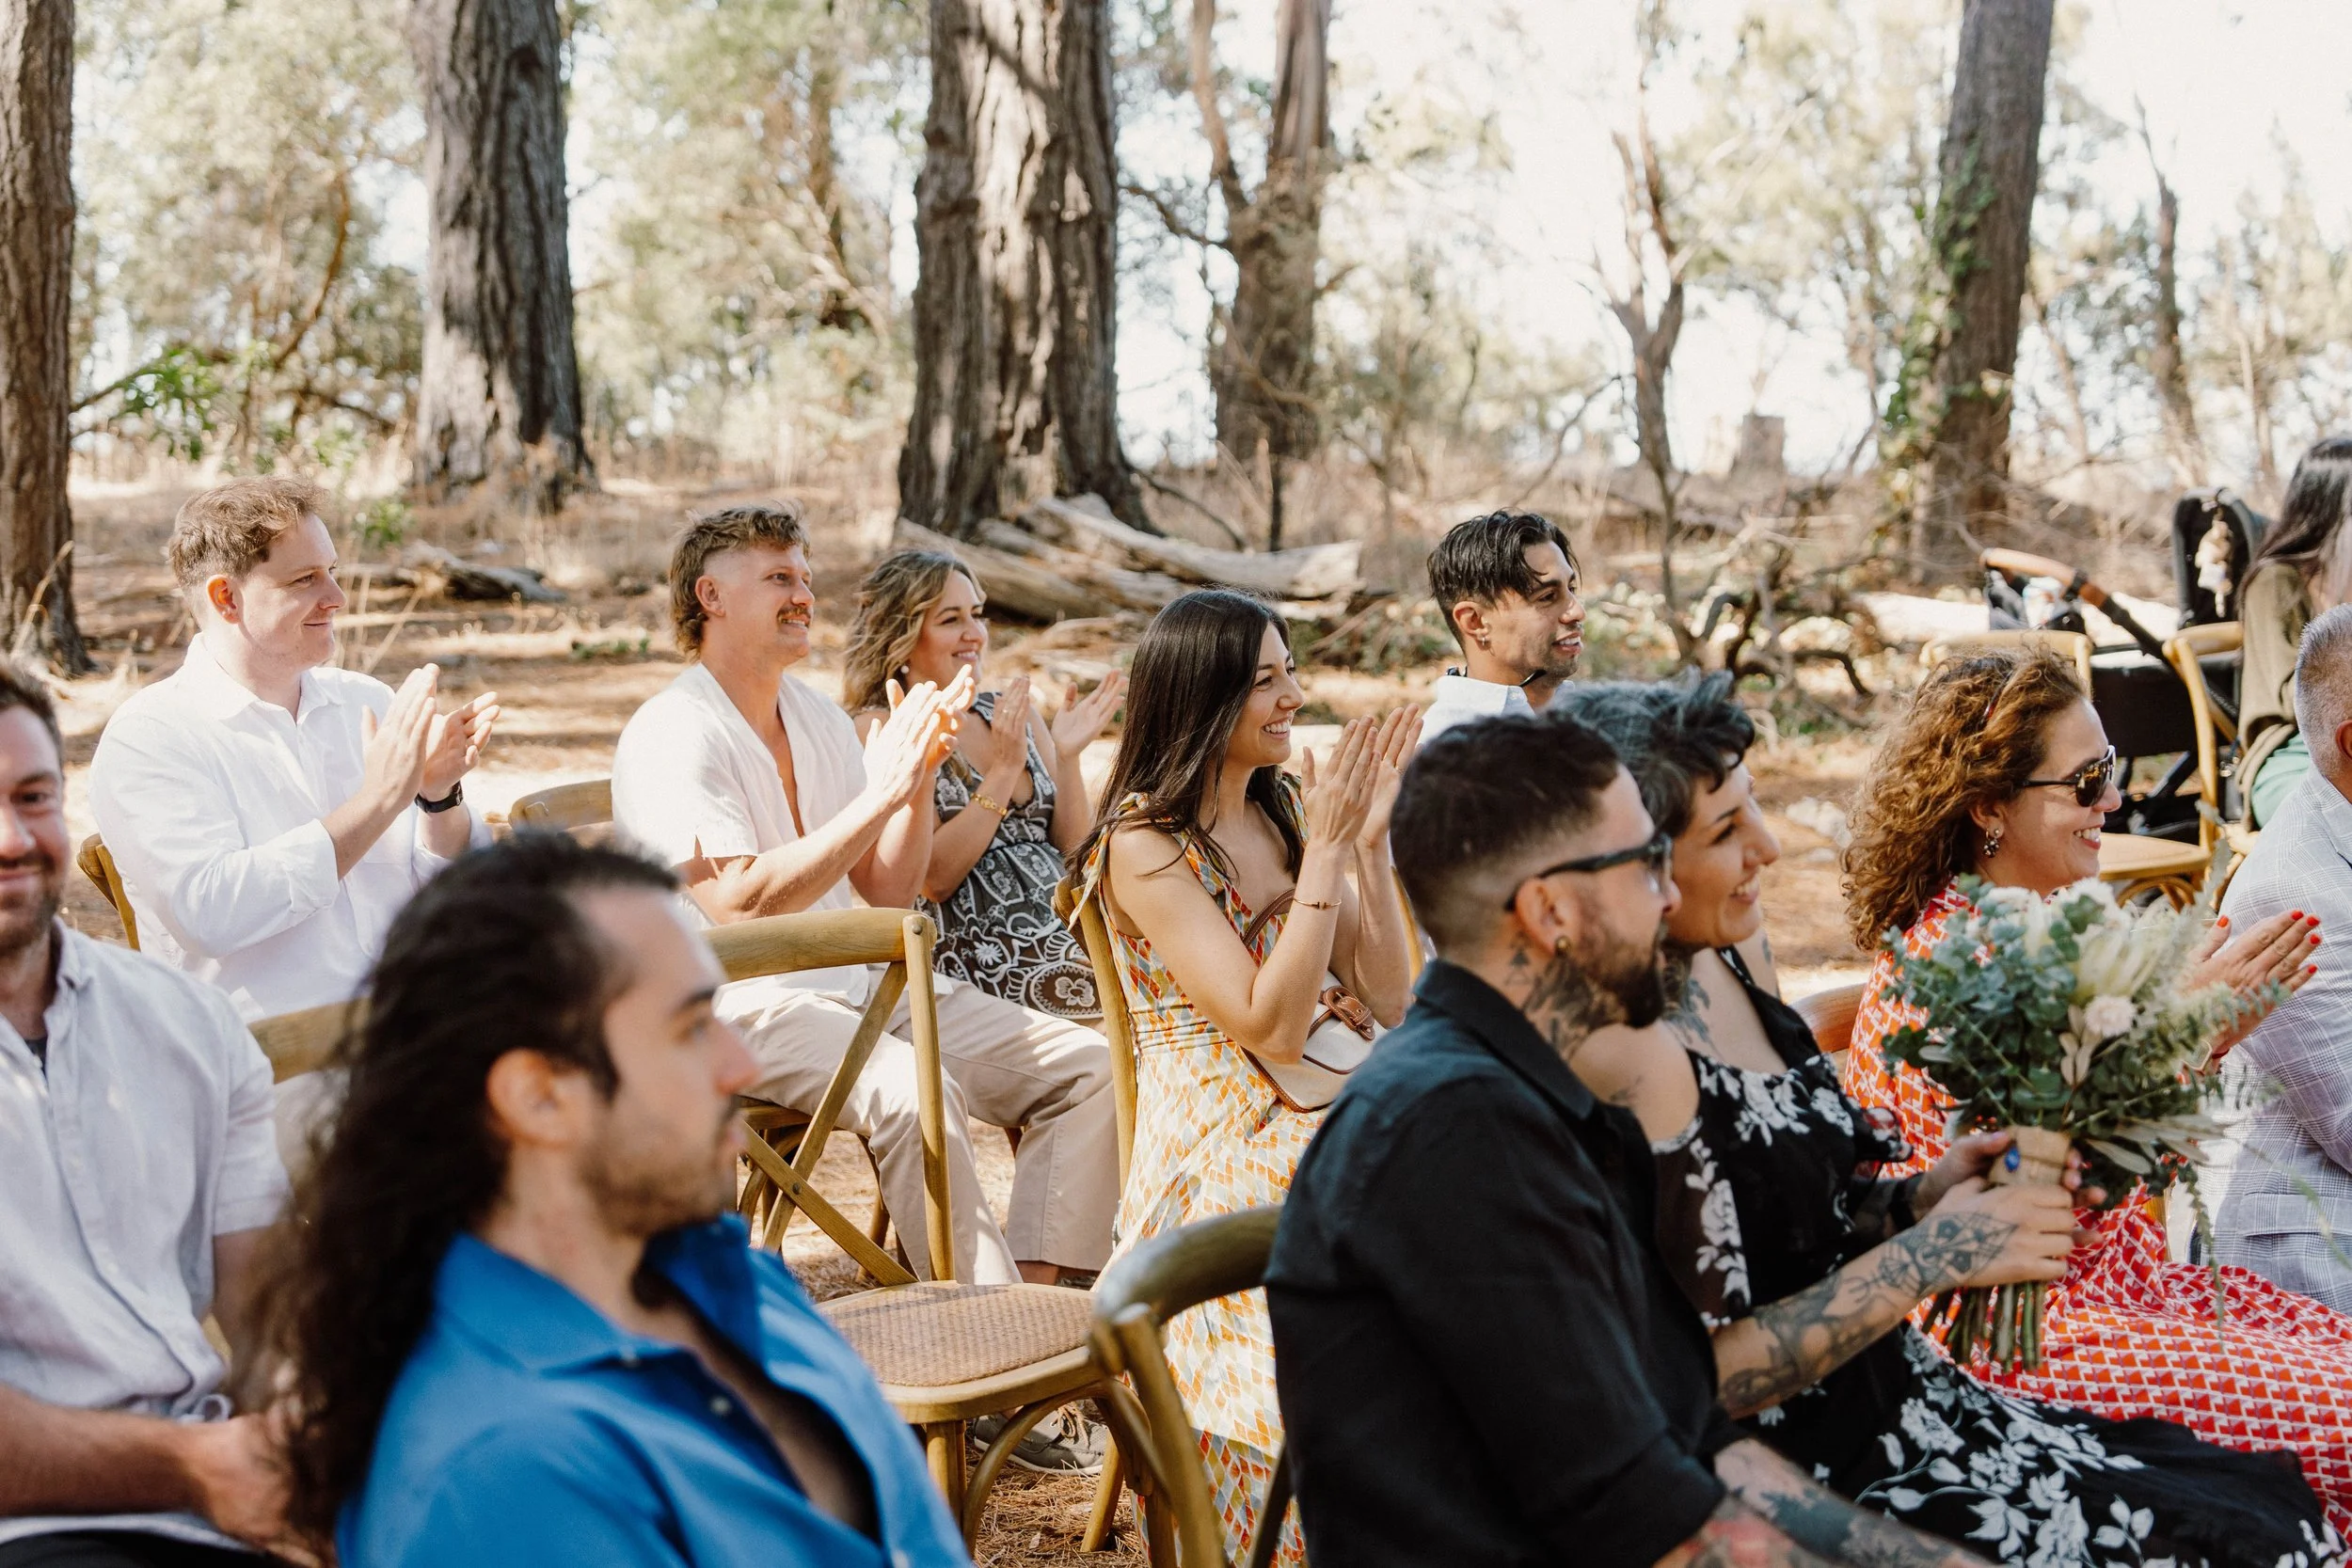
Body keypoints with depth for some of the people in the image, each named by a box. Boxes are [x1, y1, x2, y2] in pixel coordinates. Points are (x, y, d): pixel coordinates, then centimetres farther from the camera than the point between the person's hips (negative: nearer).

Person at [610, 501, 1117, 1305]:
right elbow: (737, 909, -22)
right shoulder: (670, 734, -10)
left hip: (858, 981, 8)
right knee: (913, 1090, -36)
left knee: (1086, 1064, -5)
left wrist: (920, 772, -4)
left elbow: (887, 890, 13)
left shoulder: (821, 719, 15)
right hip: (739, 1004, -8)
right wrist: (879, 794, -21)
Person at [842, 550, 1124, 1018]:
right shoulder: (880, 728, 0)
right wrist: (1004, 768, -13)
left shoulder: (1014, 712, 17)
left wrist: (1067, 756, -2)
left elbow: (1076, 851, 13)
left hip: (1069, 928, 6)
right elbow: (933, 879, -10)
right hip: (983, 957, -6)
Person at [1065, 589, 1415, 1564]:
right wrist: (1327, 851, -16)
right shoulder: (1144, 845, -8)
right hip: (1217, 1147, -6)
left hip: (1319, 1117, 6)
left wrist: (1372, 840, 0)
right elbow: (1270, 1027, -17)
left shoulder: (1282, 814, 13)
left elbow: (1386, 999, 9)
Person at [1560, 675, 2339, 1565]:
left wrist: (1921, 1201, -3)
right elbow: (1702, 1375, -23)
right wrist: (1928, 1256, -19)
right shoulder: (1633, 1057, -24)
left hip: (1895, 1396, 8)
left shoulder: (1713, 968, 4)